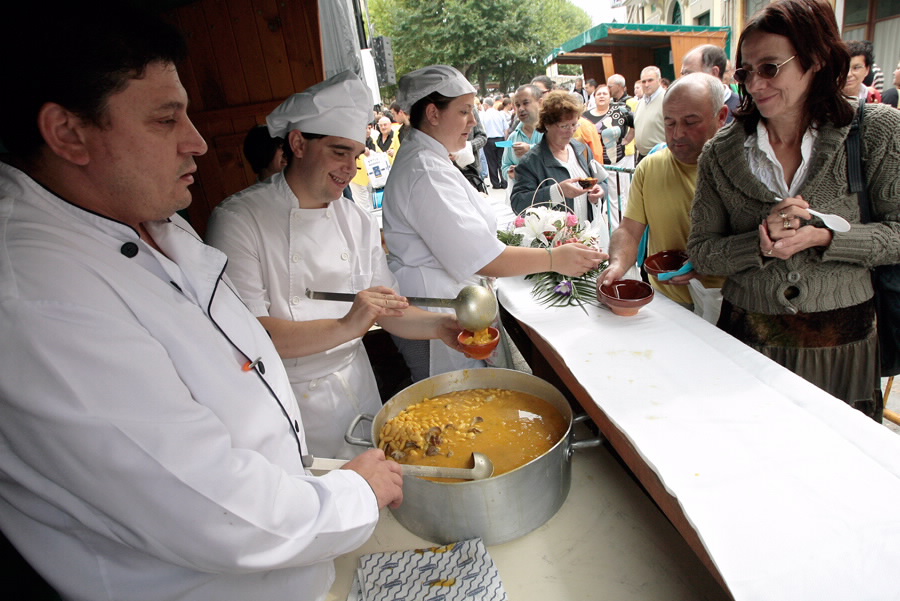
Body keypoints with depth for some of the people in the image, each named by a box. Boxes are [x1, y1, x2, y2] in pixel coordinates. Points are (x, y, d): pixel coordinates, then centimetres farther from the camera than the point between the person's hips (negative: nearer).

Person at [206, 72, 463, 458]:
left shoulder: (359, 222, 5)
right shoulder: (238, 220, -14)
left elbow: (389, 310, 7)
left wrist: (438, 326, -11)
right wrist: (345, 328, -33)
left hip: (357, 391, 5)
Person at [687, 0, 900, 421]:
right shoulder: (721, 153, -4)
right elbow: (701, 253, -4)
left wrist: (822, 238, -19)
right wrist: (760, 243, -22)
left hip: (843, 344, 0)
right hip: (749, 340, 0)